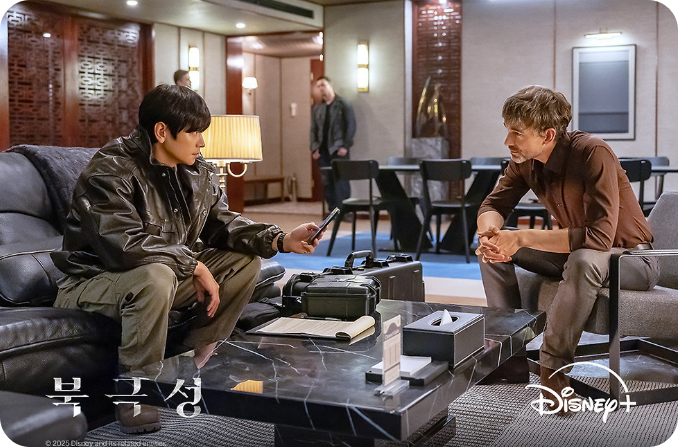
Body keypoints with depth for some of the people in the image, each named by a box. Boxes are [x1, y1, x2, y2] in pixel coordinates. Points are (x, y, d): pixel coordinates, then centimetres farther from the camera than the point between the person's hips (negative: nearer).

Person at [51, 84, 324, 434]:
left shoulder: (199, 173, 2)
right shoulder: (111, 171, -23)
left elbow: (222, 223, 4)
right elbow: (124, 245, -34)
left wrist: (280, 241, -12)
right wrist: (195, 266, -27)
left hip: (171, 273, 8)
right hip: (93, 283, -8)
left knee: (245, 261, -1)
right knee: (155, 276, -40)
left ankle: (195, 362, 1)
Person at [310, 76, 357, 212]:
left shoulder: (343, 104, 1)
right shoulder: (317, 108, 15)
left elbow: (351, 125, -4)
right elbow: (313, 129, 15)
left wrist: (345, 146, -11)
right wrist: (314, 148, 4)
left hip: (339, 150, -5)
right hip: (323, 150, 5)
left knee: (341, 181, -8)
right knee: (327, 182, 3)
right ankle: (333, 210, 9)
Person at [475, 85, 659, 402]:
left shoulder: (593, 154, -29)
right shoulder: (525, 160, -8)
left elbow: (599, 237, -37)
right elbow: (494, 204, 2)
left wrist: (521, 239, -38)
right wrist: (490, 233, -24)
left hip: (629, 257, -7)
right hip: (572, 253, 7)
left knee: (583, 260, -40)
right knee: (491, 248, -5)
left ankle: (553, 369, -27)